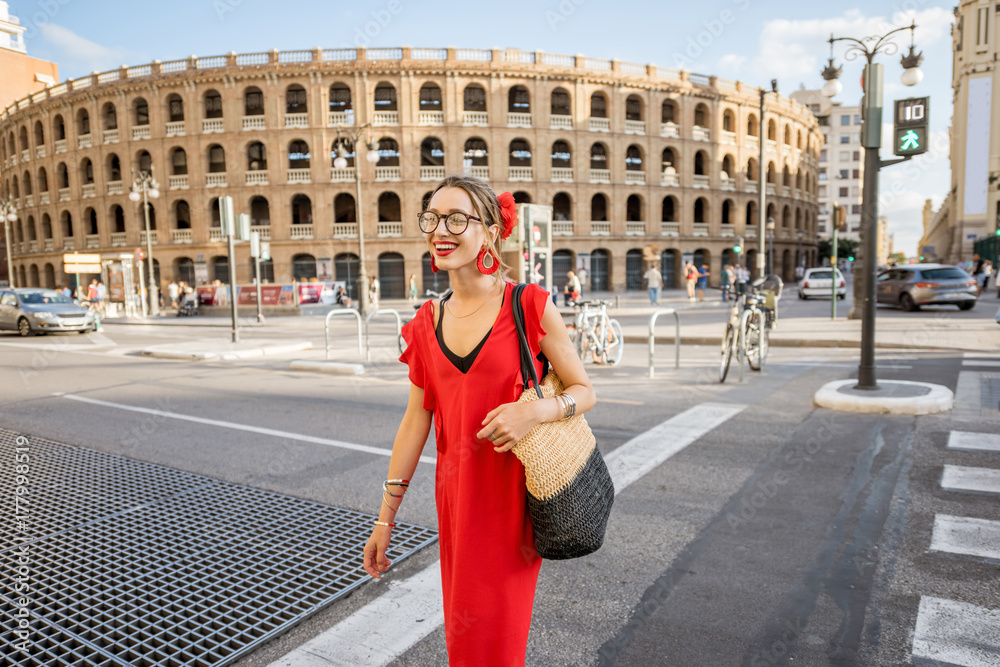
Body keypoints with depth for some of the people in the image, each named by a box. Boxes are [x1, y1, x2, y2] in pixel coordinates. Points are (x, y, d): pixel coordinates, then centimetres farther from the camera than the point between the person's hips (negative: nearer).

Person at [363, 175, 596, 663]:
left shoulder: (529, 306, -10)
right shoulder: (428, 322, 3)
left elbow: (584, 392, -3)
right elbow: (415, 421, 7)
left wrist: (534, 411, -24)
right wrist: (385, 518, 9)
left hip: (514, 494, -4)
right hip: (455, 494, 4)